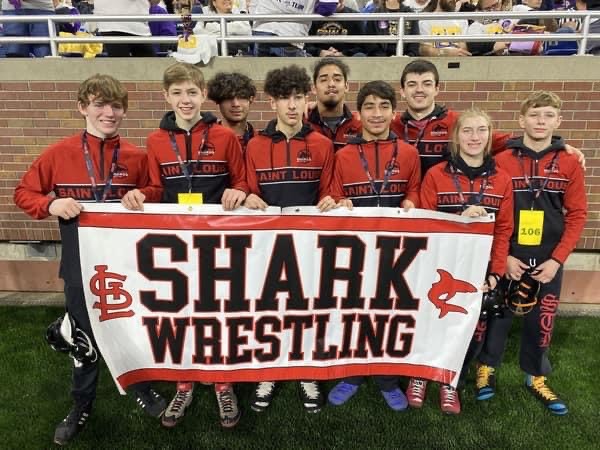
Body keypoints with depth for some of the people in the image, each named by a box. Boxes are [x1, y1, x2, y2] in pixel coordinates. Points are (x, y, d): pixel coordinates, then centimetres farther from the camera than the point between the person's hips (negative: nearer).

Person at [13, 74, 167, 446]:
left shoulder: (136, 157, -3)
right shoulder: (59, 154, -5)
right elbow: (23, 193, 3)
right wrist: (51, 205, -16)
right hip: (80, 263, 0)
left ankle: (143, 390, 38)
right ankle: (82, 405, 36)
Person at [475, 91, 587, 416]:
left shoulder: (569, 164, 0)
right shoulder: (501, 162, -6)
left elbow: (577, 215, 0)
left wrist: (557, 259, -7)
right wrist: (504, 256, -10)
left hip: (548, 261, 2)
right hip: (508, 259, -2)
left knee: (541, 321, 13)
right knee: (498, 315, 10)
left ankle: (535, 377, 33)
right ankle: (487, 368, 31)